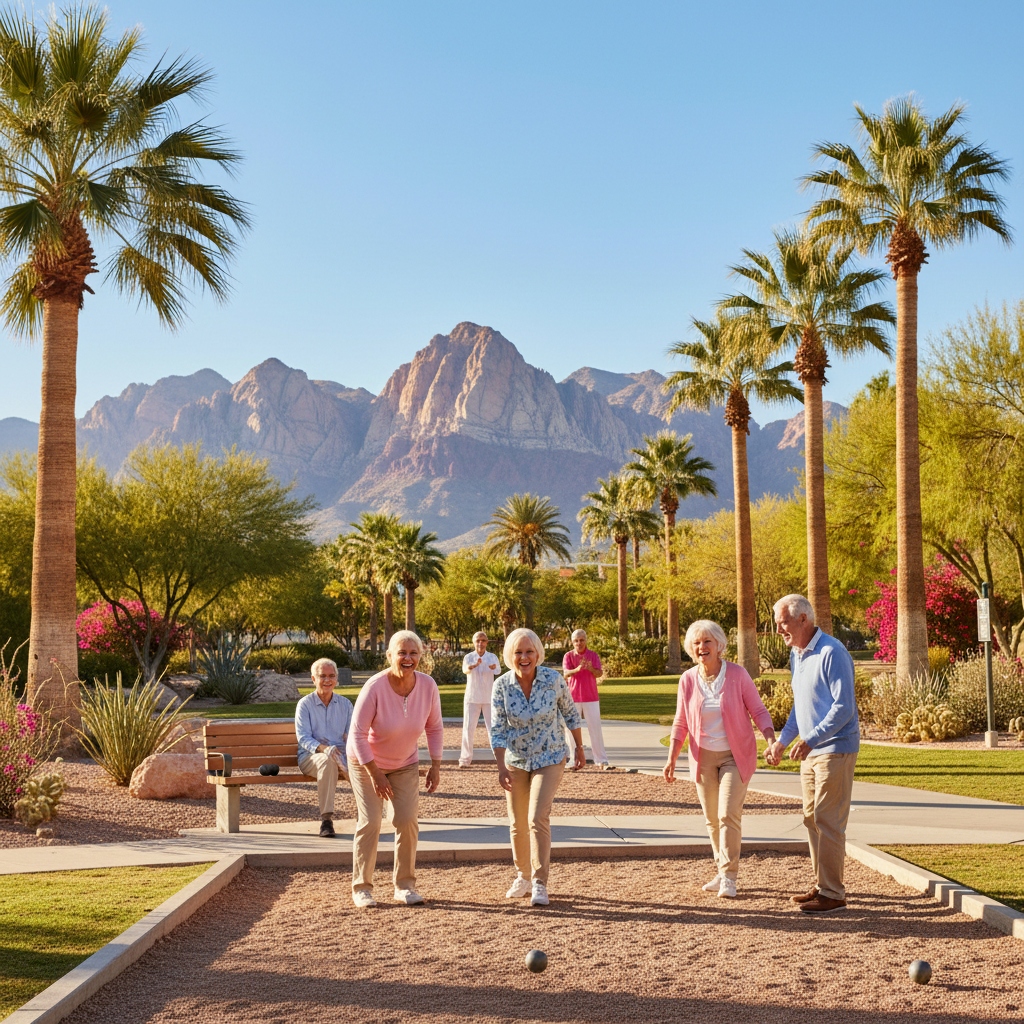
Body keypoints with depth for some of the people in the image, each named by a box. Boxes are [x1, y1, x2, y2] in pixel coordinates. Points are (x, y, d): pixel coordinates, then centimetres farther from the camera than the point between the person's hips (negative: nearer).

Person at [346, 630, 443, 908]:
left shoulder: (428, 686, -16)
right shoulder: (374, 687, -28)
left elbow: (434, 728, 0)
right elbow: (357, 734, -21)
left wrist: (436, 766, -4)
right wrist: (375, 774, -19)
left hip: (405, 763, 4)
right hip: (366, 761, -3)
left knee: (408, 819, -6)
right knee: (370, 822, -10)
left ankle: (404, 885, 8)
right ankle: (362, 888, 3)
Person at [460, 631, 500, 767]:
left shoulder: (492, 657, 1)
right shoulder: (468, 657, -1)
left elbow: (498, 670, -19)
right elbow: (465, 670, -22)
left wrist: (494, 668, -46)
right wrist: (474, 665, -46)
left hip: (489, 698, 0)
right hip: (472, 698, 0)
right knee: (468, 728, -2)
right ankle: (465, 759, 7)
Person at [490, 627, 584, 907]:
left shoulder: (553, 680, -15)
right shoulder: (502, 685, -13)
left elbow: (570, 713, 1)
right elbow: (497, 730, -10)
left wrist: (579, 748, 9)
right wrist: (501, 768, -19)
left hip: (549, 758, -2)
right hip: (515, 760, 2)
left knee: (538, 817, -17)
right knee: (517, 823, 10)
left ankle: (540, 884, -9)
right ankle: (523, 876, 31)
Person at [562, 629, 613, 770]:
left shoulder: (593, 655, 5)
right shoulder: (568, 656, 2)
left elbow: (599, 674, -7)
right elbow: (566, 673, -14)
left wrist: (591, 668, -29)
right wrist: (577, 669, -35)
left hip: (591, 698, 0)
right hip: (573, 698, 0)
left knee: (595, 728, -1)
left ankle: (601, 760, 3)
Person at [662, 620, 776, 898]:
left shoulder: (737, 674, -8)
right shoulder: (688, 680, 0)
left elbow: (758, 711, -4)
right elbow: (680, 723, 6)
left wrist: (771, 740, -19)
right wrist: (671, 758, 0)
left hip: (735, 755, -3)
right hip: (704, 757, 3)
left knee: (728, 815, -13)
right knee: (712, 819, 9)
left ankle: (729, 877, -7)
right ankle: (722, 872, 22)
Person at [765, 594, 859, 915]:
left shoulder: (832, 653, -17)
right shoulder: (796, 654, 12)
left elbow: (844, 707, -21)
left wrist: (810, 739, -26)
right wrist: (781, 741, 17)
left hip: (835, 748, -9)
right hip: (811, 752, 9)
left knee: (828, 822, -7)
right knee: (812, 819, 12)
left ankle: (832, 893, -2)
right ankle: (822, 885, 20)